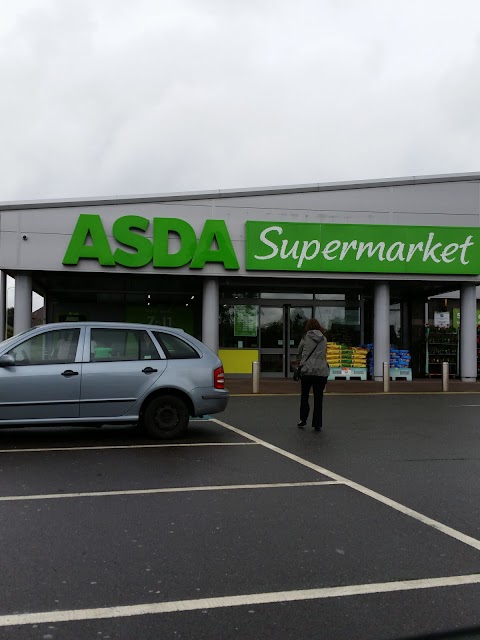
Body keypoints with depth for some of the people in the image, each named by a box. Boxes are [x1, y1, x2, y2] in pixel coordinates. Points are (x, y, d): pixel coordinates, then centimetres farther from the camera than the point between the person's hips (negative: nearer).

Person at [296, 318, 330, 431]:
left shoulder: (305, 338, -2)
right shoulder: (324, 339, 6)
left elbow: (299, 352, 7)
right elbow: (324, 354, 14)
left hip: (307, 371, -2)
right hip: (321, 372, 2)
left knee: (304, 396, 14)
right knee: (318, 398, 5)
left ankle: (303, 420, 14)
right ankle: (317, 424, 4)